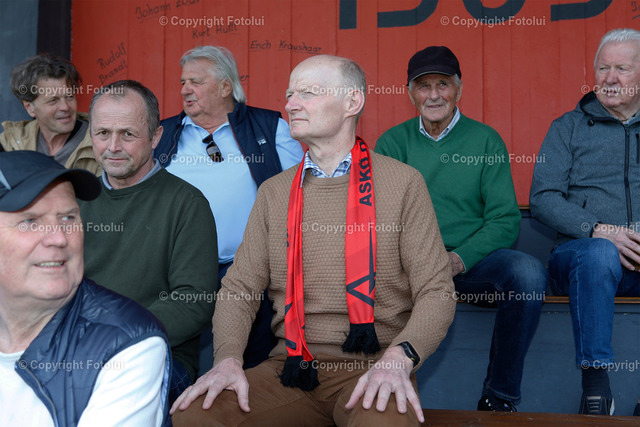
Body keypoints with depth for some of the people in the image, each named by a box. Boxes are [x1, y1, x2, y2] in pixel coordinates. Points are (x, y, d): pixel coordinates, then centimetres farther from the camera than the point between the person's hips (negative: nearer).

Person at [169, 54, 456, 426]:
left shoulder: (403, 183, 2)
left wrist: (399, 357, -20)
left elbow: (436, 291, -1)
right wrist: (228, 358, -9)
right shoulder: (274, 193, 13)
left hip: (372, 368, -4)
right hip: (291, 367, 4)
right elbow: (240, 288, 11)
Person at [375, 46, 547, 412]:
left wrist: (459, 259, -17)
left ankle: (500, 397, -14)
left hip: (472, 260, 0)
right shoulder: (392, 143, 11)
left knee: (529, 272, -31)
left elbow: (505, 219, 0)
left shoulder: (485, 140, 8)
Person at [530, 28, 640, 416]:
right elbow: (542, 198, 4)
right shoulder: (569, 128, 16)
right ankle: (595, 385, -31)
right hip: (582, 250, 0)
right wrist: (599, 230, -12)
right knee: (598, 253, -35)